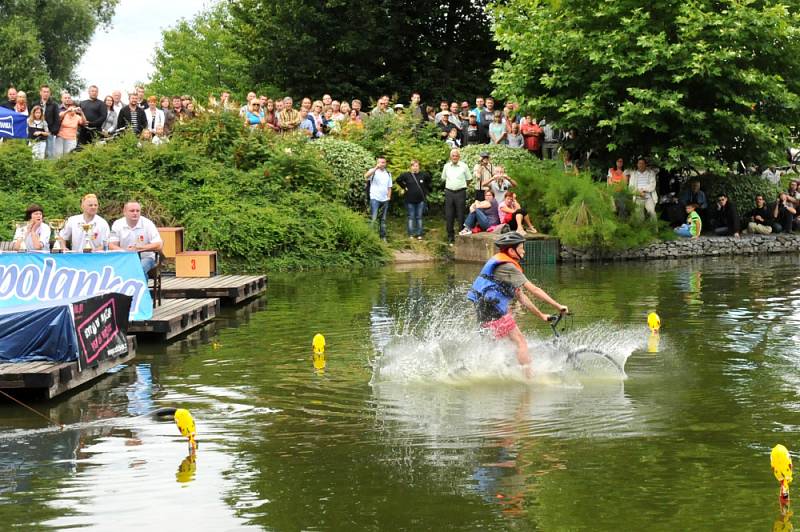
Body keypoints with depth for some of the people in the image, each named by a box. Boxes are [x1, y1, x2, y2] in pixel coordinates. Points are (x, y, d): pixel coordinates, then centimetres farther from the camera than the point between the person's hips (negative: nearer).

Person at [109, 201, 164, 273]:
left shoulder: (148, 224, -6)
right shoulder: (117, 224, 1)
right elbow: (111, 246, -2)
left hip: (145, 258, -2)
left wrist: (139, 248, -19)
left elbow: (159, 246, -10)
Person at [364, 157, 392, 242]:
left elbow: (389, 187, 16)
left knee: (383, 219, 11)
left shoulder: (388, 174, 13)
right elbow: (366, 176, -27)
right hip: (375, 198, -5)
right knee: (373, 219, -9)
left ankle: (383, 237, 17)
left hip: (385, 199, 5)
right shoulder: (373, 171, -4)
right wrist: (376, 168, -35)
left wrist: (389, 197, 4)